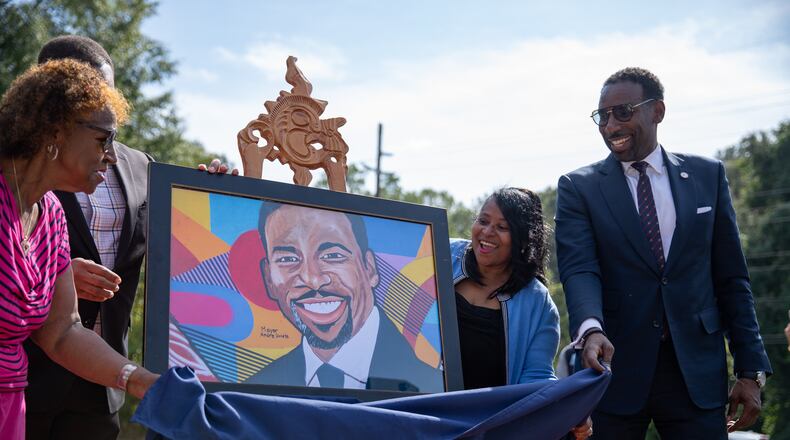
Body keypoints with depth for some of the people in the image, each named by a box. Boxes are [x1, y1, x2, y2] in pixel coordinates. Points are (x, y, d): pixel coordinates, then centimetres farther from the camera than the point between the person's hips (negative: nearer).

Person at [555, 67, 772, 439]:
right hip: (615, 368, -1)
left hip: (697, 371, 1)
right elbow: (578, 269, -11)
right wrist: (591, 330, -31)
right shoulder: (578, 187, 3)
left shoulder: (707, 175, 8)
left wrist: (751, 370, 3)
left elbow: (731, 278, 8)